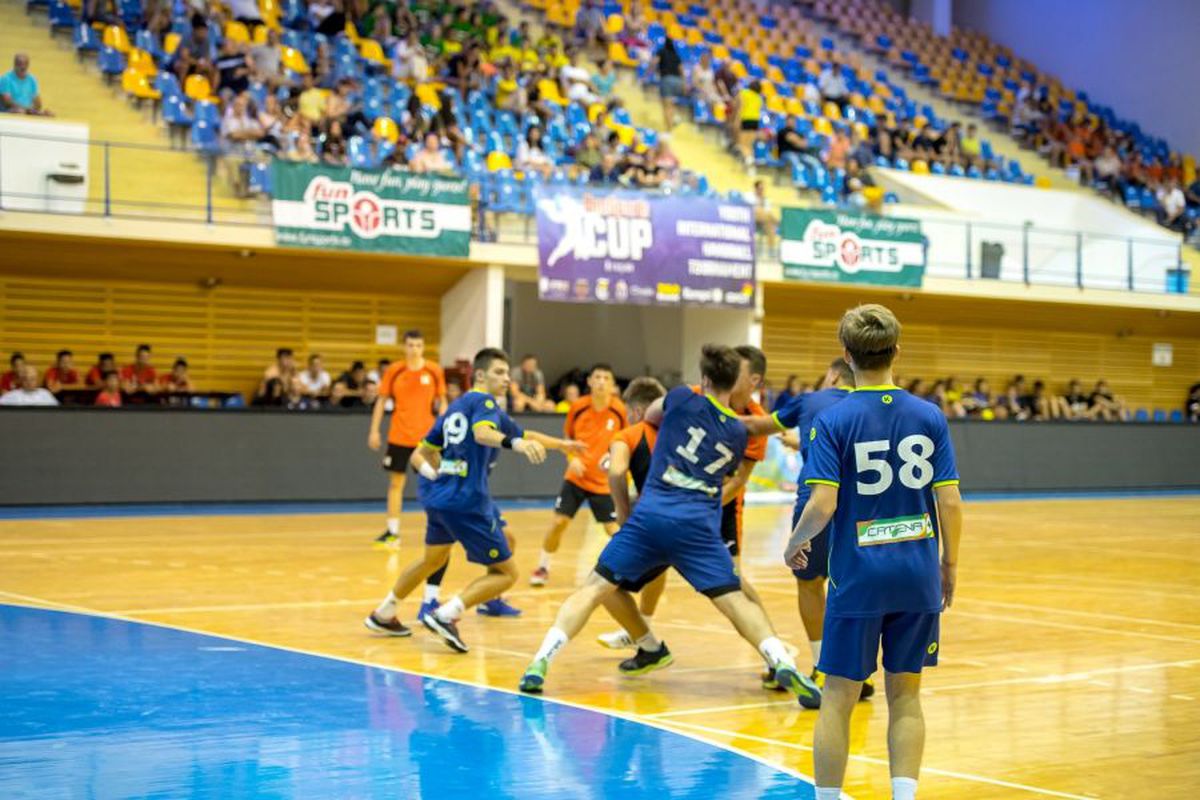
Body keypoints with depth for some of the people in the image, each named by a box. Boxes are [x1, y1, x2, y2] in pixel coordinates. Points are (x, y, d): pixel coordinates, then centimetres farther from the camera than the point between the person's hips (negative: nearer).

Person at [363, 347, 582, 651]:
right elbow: (482, 432, -29)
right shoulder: (484, 401, -6)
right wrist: (516, 443, -48)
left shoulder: (454, 408, 19)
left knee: (433, 560, 33)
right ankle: (446, 615, -18)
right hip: (467, 502, -9)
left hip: (437, 497, 9)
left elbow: (421, 454, 25)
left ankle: (383, 615, 43)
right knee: (506, 572, -2)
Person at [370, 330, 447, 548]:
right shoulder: (394, 371, -1)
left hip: (426, 437, 0)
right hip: (399, 437, 1)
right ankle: (393, 531, 7)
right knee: (396, 483, 3)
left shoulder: (434, 371, -1)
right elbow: (381, 401, 5)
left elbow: (442, 402, 6)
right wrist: (374, 431, 0)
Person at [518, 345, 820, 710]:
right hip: (699, 525, 1)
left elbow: (650, 415, 30)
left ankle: (541, 662, -1)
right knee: (735, 600, 0)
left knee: (595, 587, 6)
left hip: (650, 513, -1)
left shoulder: (683, 400, 8)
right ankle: (784, 665, -18)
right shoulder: (738, 433, 15)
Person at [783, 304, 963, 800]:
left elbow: (822, 504, -16)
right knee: (905, 694, 13)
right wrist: (949, 564, 11)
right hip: (918, 576, 3)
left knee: (838, 698, 6)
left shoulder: (833, 420, -9)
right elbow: (950, 502, -2)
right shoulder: (929, 416, 0)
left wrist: (795, 544, 3)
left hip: (857, 577, -3)